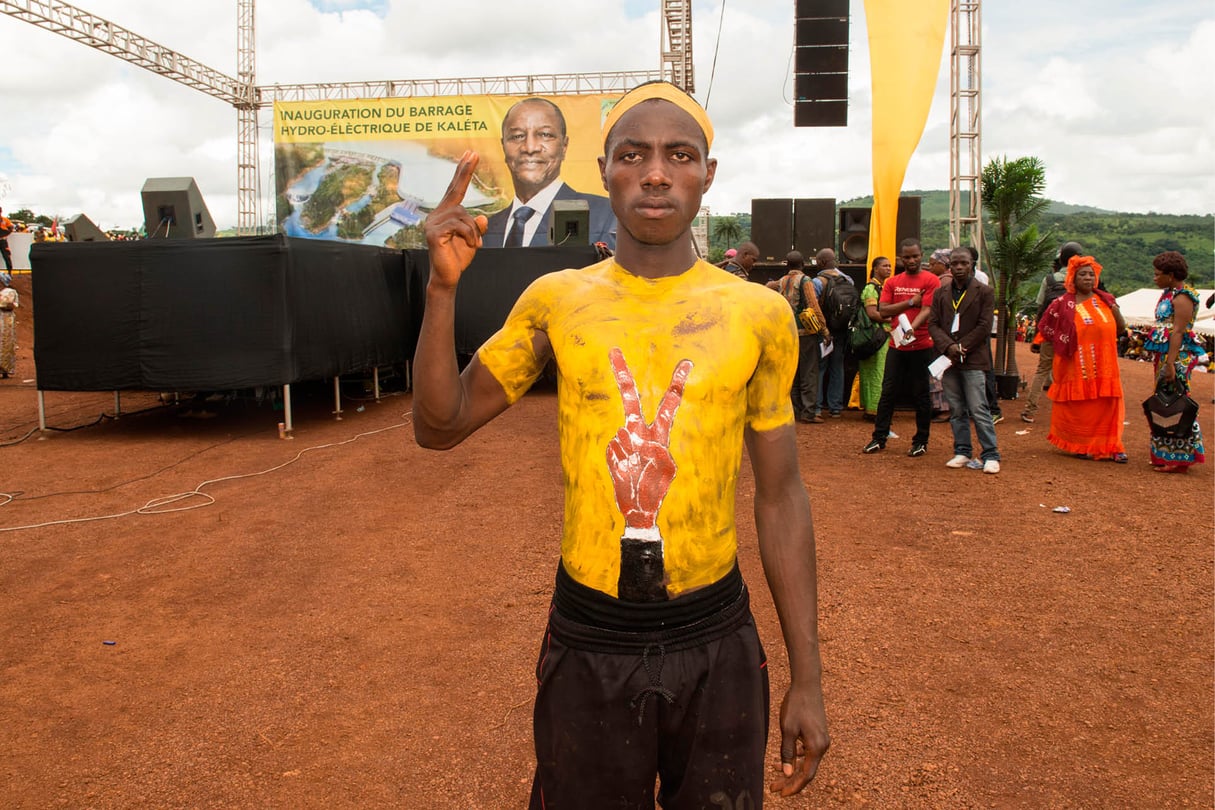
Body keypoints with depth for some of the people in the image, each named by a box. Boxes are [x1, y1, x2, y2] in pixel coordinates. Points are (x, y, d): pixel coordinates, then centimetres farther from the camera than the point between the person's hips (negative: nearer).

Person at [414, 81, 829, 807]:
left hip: (717, 644, 0)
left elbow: (781, 499, 1)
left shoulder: (758, 314, -3)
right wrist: (443, 288, -14)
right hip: (588, 644, 0)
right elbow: (440, 427, 0)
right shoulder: (556, 301, -1)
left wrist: (807, 678, 1)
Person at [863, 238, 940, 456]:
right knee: (888, 392, 5)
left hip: (921, 346, -4)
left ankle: (921, 442, 14)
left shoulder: (931, 280, -3)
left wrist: (911, 329, -31)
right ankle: (879, 438, 12)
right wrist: (910, 302, -9)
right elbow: (883, 310, 0)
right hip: (896, 346, 4)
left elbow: (926, 310, -14)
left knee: (921, 395, 4)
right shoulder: (892, 283, 10)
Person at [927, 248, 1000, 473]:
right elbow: (933, 324, 5)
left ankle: (990, 455, 0)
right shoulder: (941, 293, 11)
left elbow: (984, 327, -5)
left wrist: (962, 347, -12)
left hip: (973, 359, -4)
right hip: (948, 359, 4)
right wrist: (948, 347, -11)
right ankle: (962, 452, 17)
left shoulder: (984, 292, 1)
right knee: (956, 410, 9)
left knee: (978, 409, -7)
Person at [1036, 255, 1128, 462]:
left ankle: (1110, 446, 10)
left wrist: (1115, 310, -4)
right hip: (1076, 366, -3)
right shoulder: (1063, 304, -1)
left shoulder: (1105, 300, 10)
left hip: (1104, 366, 3)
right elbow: (1046, 328, 7)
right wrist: (1065, 344, 2)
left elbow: (1121, 328, 14)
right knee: (1077, 408, 3)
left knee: (1107, 407, 3)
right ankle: (1079, 445, 15)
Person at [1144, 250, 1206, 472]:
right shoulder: (1168, 294, 15)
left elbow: (1178, 331, -20)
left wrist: (1170, 363, -25)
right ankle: (1165, 455, 20)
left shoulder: (1182, 297, -13)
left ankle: (1177, 458, 1)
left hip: (1178, 356, -10)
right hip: (1164, 353, 10)